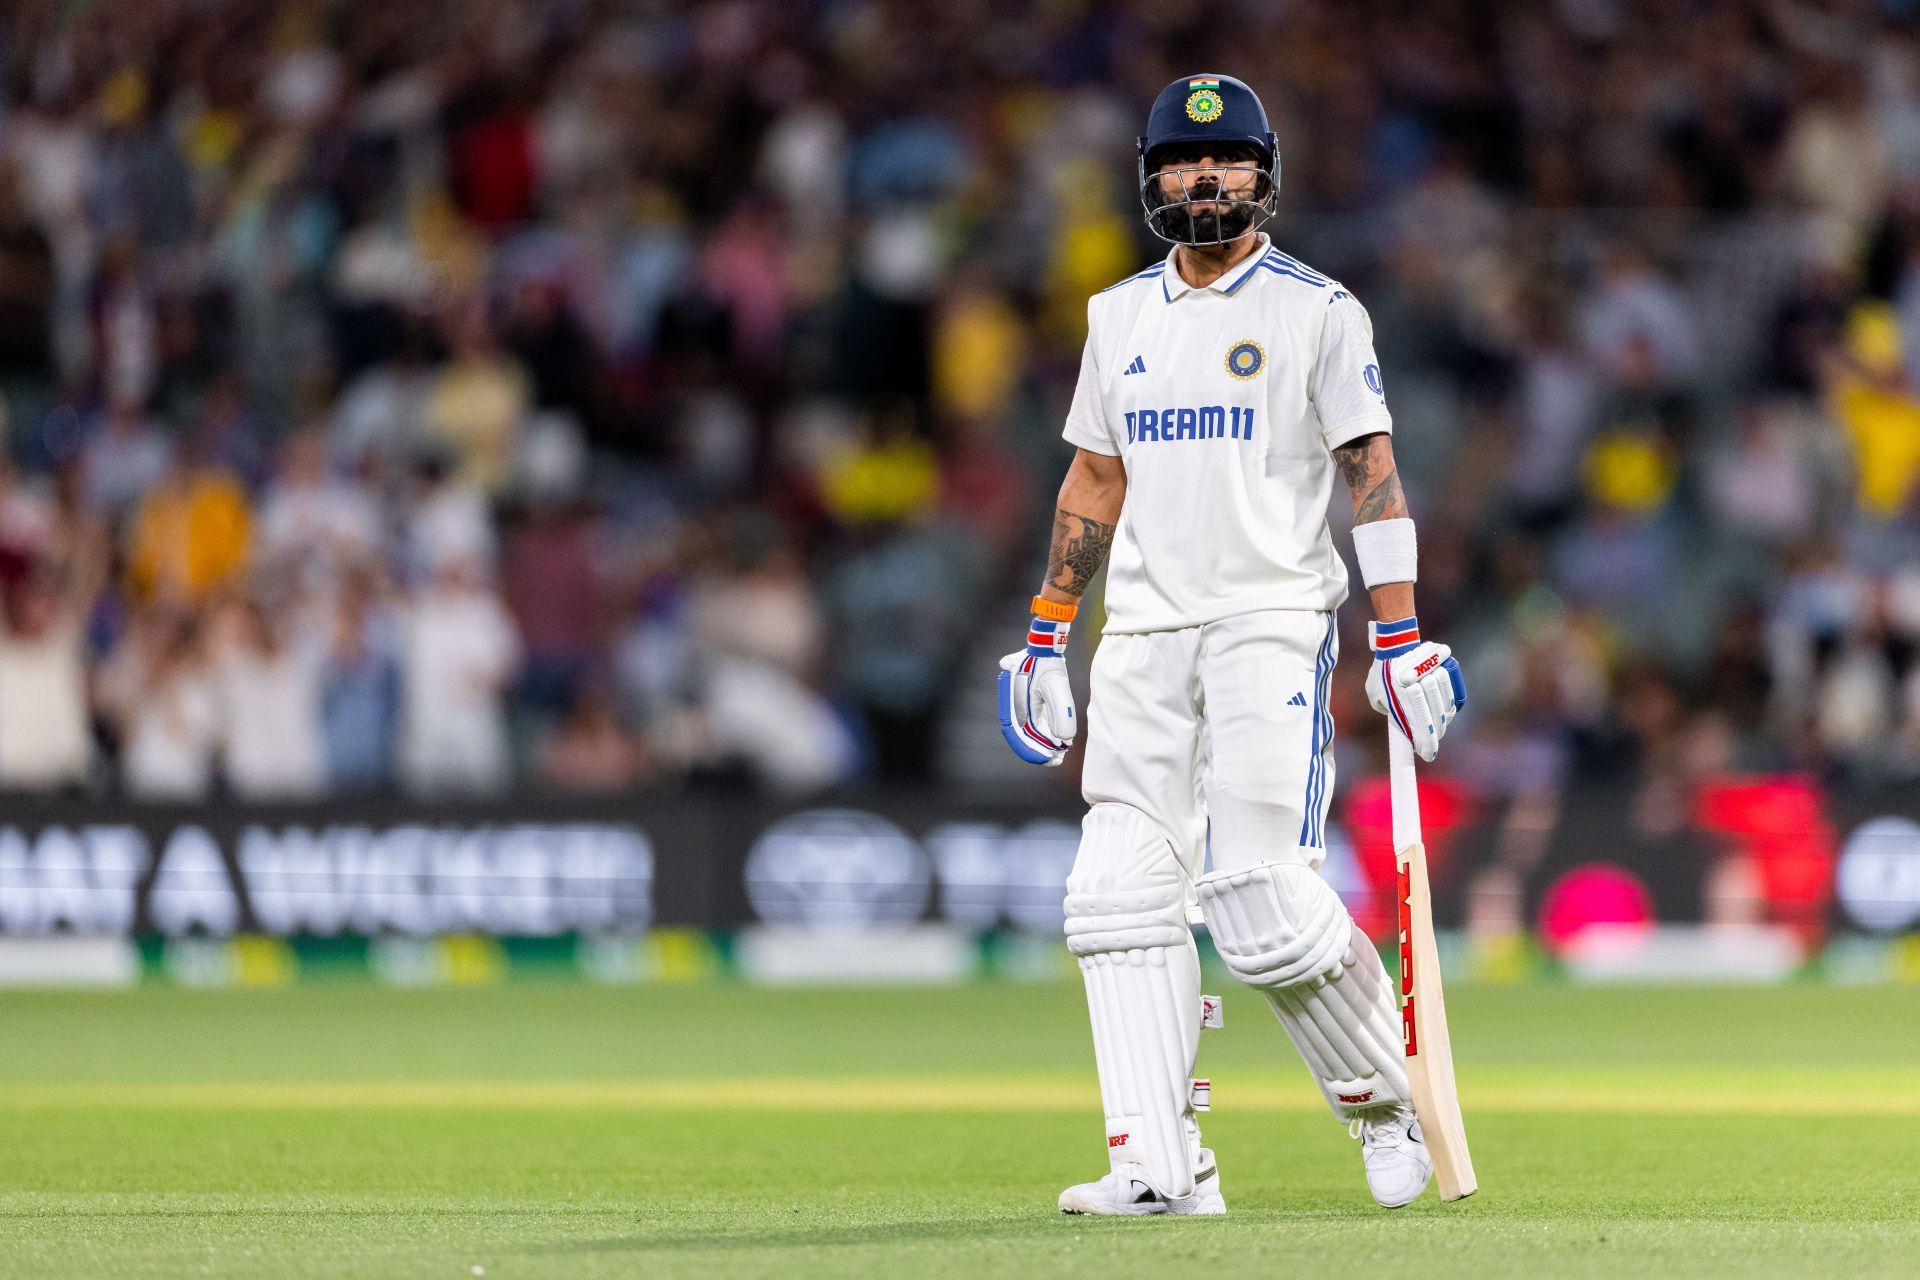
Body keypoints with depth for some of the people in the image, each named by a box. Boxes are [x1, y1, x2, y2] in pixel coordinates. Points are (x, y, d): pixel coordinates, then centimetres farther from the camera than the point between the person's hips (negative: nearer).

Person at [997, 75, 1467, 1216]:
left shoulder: (1317, 310, 0)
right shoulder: (1120, 316, 15)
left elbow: (1375, 476, -3)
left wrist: (1402, 638, -12)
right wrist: (1047, 636, 15)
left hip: (1273, 621, -5)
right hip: (1144, 635, 5)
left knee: (1260, 896, -15)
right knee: (1123, 894, -7)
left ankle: (1385, 1091, 10)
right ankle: (1162, 1167, -8)